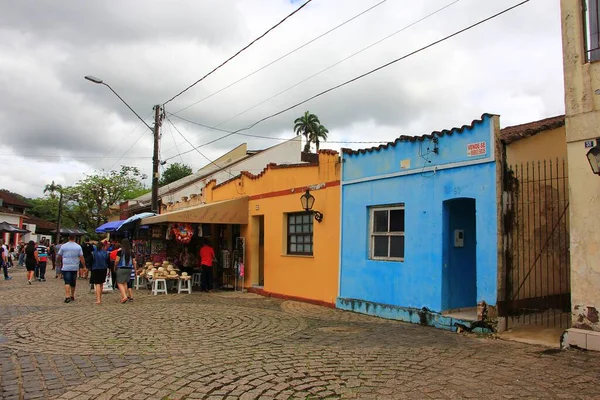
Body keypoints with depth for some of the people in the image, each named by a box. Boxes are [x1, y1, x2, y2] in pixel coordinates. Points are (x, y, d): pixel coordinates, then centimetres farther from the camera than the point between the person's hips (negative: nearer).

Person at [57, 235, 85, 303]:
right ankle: (72, 296, 25)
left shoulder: (63, 246, -2)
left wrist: (59, 262, 27)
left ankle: (67, 296, -21)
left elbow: (59, 257, 7)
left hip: (66, 267, -2)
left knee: (67, 282, -7)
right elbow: (81, 258, -3)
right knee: (73, 283, 14)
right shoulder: (78, 247, -1)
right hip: (75, 267, 2)